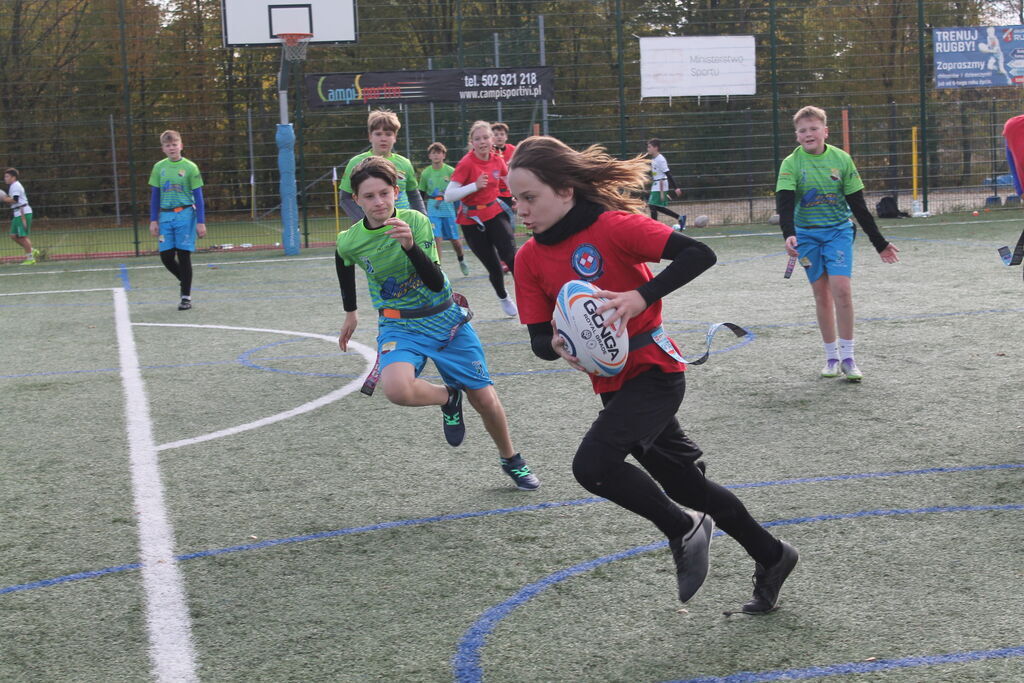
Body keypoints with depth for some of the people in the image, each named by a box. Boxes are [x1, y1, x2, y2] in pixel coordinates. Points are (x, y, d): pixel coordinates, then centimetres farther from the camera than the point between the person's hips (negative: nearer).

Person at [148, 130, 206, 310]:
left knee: (184, 255, -2)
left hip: (185, 214, -3)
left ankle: (186, 296, 8)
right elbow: (154, 196, 11)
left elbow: (198, 196, -2)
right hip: (165, 216, 3)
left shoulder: (190, 167, -3)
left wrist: (201, 222, -6)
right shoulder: (158, 167, 7)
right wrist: (153, 220, 6)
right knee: (166, 256, 0)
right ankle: (184, 281, 29)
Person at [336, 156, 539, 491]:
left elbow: (436, 283, -23)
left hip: (445, 319, 0)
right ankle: (449, 397, 2)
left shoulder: (415, 221, -15)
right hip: (399, 327, 0)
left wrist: (410, 246, -38)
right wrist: (350, 312, 25)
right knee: (397, 389, -32)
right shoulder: (350, 241, -10)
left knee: (485, 399, 4)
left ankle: (511, 460, 33)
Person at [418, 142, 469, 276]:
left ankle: (461, 260, 39)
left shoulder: (450, 171, -4)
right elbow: (422, 195, 11)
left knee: (454, 240, 9)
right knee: (436, 239, -12)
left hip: (449, 210, 0)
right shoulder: (426, 173, 1)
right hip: (433, 211, 0)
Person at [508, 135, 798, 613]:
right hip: (613, 385, 7)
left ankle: (683, 529, -1)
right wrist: (556, 344, -21)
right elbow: (539, 338, 2)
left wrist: (641, 297, -33)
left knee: (592, 465, -25)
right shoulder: (529, 258, 2)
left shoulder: (612, 227, -16)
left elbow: (699, 254, -23)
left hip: (653, 371, -7)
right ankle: (770, 557, 35)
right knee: (685, 482, 16)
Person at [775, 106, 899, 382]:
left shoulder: (841, 159, -4)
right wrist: (789, 235, -37)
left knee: (841, 289, -14)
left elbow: (858, 205, 2)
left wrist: (880, 243, 4)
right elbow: (784, 203, -18)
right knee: (821, 294, 4)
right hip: (807, 234, 0)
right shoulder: (791, 164, -8)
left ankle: (847, 357, -6)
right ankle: (831, 357, 15)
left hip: (839, 231, 0)